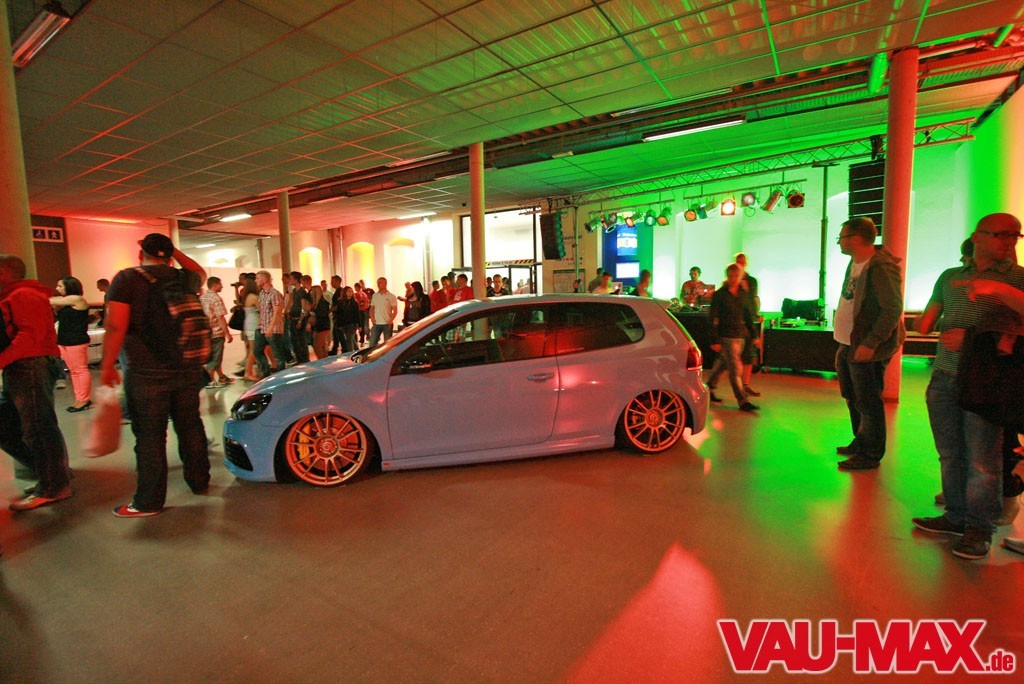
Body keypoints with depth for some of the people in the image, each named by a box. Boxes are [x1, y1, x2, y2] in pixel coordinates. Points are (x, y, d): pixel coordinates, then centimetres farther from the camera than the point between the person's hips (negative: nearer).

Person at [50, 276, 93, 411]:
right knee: (73, 371, 10)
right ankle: (79, 399, 15)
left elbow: (51, 302, -7)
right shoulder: (64, 302, 18)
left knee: (81, 370, -4)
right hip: (64, 341, 9)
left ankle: (84, 400, 0)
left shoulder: (77, 299, -8)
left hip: (76, 341, -9)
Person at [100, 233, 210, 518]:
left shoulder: (127, 279, -5)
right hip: (188, 369, 5)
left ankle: (148, 501, 11)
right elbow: (200, 273, 33)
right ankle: (199, 481, 28)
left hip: (146, 374, -4)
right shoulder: (184, 279, 7)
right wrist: (174, 251, 24)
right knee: (190, 427, 16)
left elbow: (116, 327, -13)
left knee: (150, 436, 2)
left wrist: (107, 366, -5)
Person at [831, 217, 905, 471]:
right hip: (849, 345, 10)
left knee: (867, 402, 1)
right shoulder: (854, 263, 12)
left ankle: (870, 455, 15)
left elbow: (893, 309, -23)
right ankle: (860, 443, 38)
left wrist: (870, 344, -26)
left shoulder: (881, 267, -18)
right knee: (853, 399, 21)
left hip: (866, 349, -10)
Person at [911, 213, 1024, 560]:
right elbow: (926, 321, 14)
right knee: (950, 454, 10)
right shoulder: (950, 277, 15)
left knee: (982, 461, 1)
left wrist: (972, 338, -16)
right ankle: (956, 516, 22)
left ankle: (979, 529, 14)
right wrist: (925, 323, -7)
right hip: (944, 376, 4)